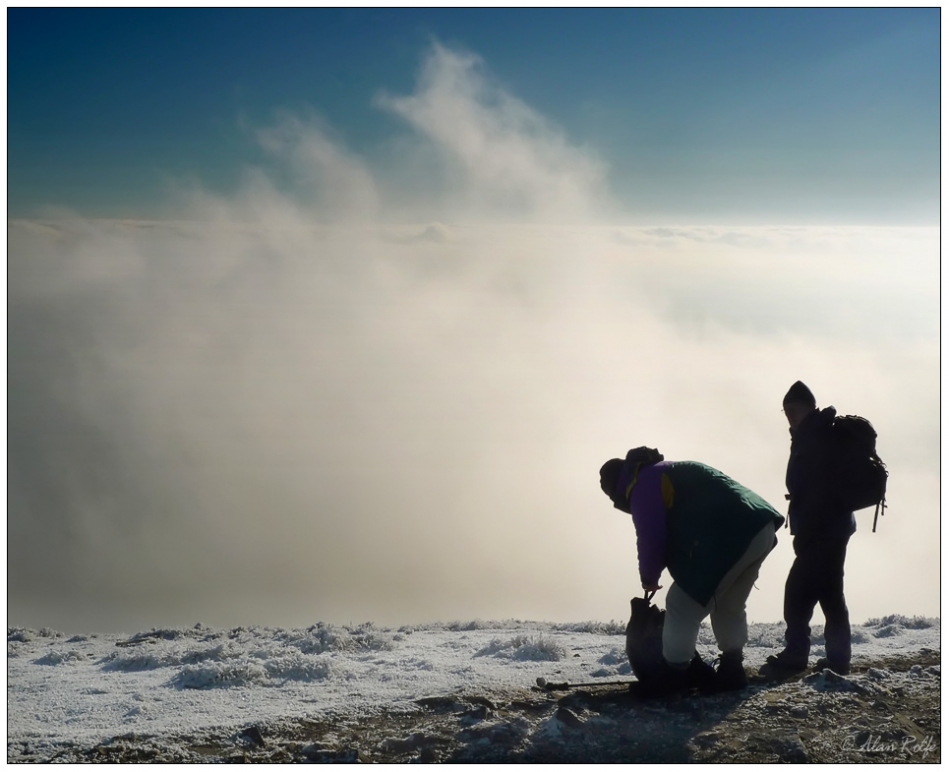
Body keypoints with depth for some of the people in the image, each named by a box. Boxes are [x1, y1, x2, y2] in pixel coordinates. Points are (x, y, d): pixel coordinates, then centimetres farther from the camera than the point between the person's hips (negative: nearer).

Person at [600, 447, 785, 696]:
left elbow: (651, 537, -3)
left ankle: (673, 677, 3)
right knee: (728, 608, 25)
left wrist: (648, 577, 13)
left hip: (728, 537, -10)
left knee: (682, 606, -1)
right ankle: (731, 670, 26)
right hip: (761, 528, 10)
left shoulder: (643, 484, 4)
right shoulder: (668, 472, 33)